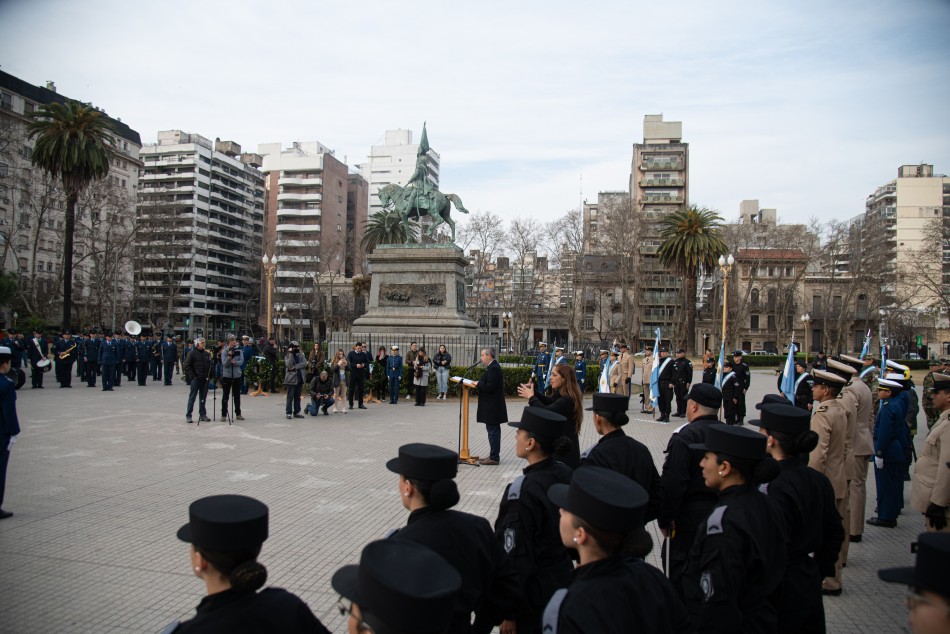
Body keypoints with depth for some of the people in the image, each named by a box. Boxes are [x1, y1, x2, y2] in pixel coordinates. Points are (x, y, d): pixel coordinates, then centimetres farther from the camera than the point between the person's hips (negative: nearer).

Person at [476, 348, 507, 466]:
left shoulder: (493, 368, -19)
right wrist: (479, 384, 3)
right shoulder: (493, 367, 13)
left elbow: (490, 387, -25)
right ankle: (494, 455, 23)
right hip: (493, 407, 11)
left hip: (492, 407, -11)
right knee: (494, 431, 15)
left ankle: (494, 457, 0)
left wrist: (478, 384, -13)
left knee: (493, 431, -5)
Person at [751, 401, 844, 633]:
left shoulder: (775, 489, -24)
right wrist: (821, 570, 19)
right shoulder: (818, 479, 2)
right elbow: (835, 533, 12)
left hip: (781, 594, -8)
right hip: (811, 586, 8)